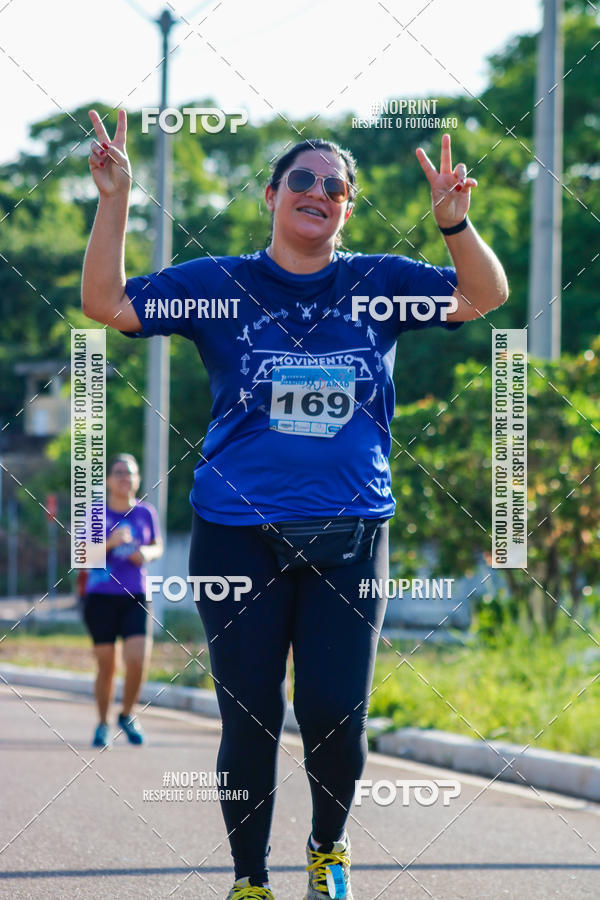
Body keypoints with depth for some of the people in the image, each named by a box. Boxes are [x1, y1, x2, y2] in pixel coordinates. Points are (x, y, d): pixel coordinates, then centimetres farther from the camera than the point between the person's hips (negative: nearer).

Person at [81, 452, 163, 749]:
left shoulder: (145, 512, 5)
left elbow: (157, 546, 19)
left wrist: (148, 553, -4)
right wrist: (111, 542, -20)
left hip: (135, 598, 1)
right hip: (100, 597, -1)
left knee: (138, 660, -14)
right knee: (106, 665, 1)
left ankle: (127, 715, 12)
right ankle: (103, 724, 21)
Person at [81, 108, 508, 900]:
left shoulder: (378, 283, 8)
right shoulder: (217, 284, 4)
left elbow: (484, 297, 3)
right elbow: (107, 304, 0)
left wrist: (453, 218, -15)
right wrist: (115, 200, -12)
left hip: (350, 536, 1)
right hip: (239, 532, -1)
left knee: (335, 713, -3)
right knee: (250, 719, 3)